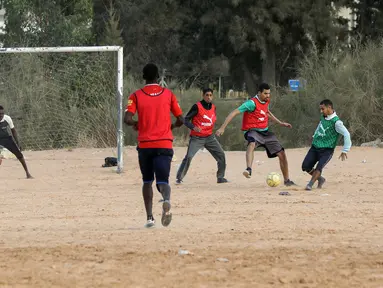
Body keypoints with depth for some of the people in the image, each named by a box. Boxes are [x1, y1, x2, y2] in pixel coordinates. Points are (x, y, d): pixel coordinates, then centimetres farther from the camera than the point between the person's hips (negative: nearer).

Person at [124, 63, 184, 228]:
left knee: (147, 181, 17)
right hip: (164, 145, 0)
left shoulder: (136, 96, 0)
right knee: (162, 181, -5)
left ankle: (149, 217, 12)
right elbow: (181, 120, 4)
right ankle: (166, 200, -39)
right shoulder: (168, 94, 5)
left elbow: (127, 119, -11)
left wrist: (136, 124, 11)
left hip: (145, 145, 0)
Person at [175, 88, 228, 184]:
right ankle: (179, 178, -8)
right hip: (197, 138, -6)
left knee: (221, 155, 5)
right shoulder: (197, 107, -12)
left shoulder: (213, 107, 7)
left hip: (209, 137, 6)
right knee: (189, 157, -17)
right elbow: (186, 120, -14)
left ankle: (220, 177, 20)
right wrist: (193, 127, -30)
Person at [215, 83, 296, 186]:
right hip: (253, 131, -8)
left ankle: (287, 180, 22)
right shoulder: (252, 103, -19)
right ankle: (249, 170, -60)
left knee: (282, 154, 6)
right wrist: (222, 128, -29)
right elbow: (234, 113, -23)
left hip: (265, 132, 8)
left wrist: (280, 123, 30)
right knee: (252, 144, -43)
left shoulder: (266, 101, 5)